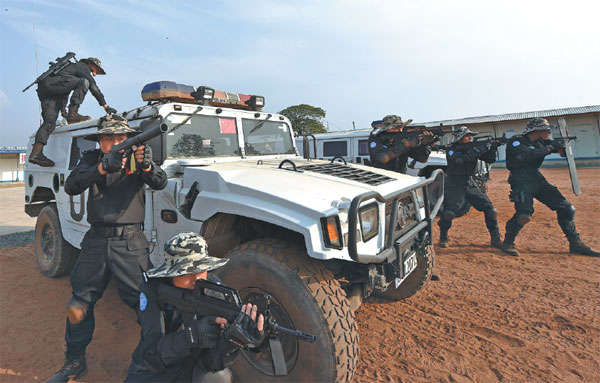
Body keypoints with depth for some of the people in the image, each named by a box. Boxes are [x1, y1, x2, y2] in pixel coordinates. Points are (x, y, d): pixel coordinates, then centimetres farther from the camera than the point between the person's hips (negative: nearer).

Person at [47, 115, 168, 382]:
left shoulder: (136, 156, 3)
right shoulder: (91, 159, 8)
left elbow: (160, 183, -14)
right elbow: (71, 187, -10)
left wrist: (146, 165, -36)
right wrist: (103, 167, -27)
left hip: (130, 243, -2)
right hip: (96, 241, 3)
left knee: (143, 302, -3)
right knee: (78, 306, 10)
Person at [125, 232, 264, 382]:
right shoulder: (153, 290, -22)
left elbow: (211, 361, -25)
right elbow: (151, 355, -30)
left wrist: (231, 340, -47)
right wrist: (193, 335, -47)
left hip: (193, 364, 1)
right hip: (154, 368, 0)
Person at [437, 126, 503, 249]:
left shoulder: (474, 147, 6)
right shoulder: (452, 150, -9)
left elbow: (490, 160, 4)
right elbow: (460, 160, -30)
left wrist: (492, 150, -15)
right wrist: (477, 151, -33)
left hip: (470, 183, 5)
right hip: (454, 185, -5)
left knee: (489, 209, -2)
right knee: (449, 213, -19)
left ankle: (496, 239, 13)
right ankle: (443, 238, 7)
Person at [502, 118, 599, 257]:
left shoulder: (541, 143, 15)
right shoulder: (516, 142, -8)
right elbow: (525, 155, -26)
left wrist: (560, 147, 0)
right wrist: (548, 149, -17)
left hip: (537, 180, 8)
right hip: (521, 181, -8)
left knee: (566, 208, 5)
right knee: (524, 215, -25)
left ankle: (575, 244, 19)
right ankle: (508, 242, -4)